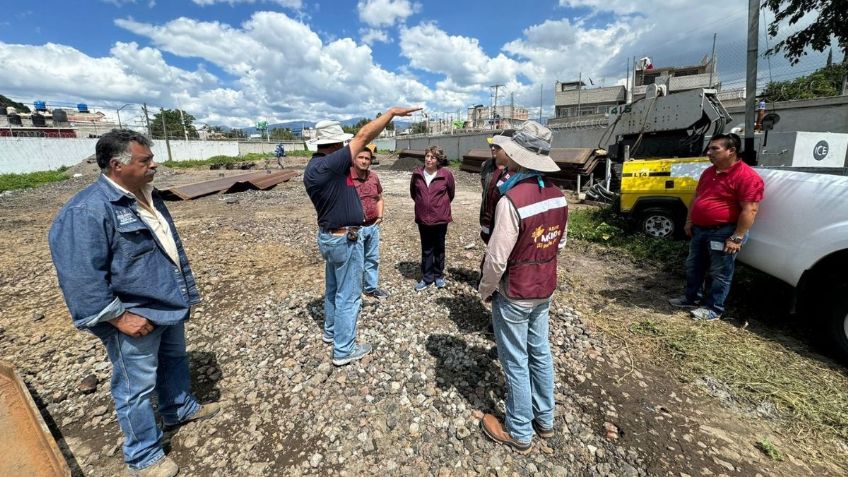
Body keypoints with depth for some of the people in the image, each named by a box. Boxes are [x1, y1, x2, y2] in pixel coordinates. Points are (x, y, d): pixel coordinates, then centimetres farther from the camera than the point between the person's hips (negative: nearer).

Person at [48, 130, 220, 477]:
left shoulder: (147, 197, 5)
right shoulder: (88, 211, -23)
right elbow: (80, 277, -24)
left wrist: (184, 293, 19)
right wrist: (119, 317, -22)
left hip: (170, 307, 9)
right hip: (135, 319, -8)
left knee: (174, 361, 26)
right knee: (137, 388, 9)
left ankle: (180, 408, 50)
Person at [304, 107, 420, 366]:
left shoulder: (314, 167, 4)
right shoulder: (328, 165, -26)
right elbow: (363, 136, -24)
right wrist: (392, 112, -17)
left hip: (329, 236, 10)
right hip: (345, 240, -10)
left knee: (333, 288, 24)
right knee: (348, 296, 3)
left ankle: (331, 331, 43)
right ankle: (343, 350, 17)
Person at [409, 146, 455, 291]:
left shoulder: (446, 174, -12)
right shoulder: (417, 173, -5)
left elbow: (451, 192, 6)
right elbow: (413, 192, 13)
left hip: (440, 218, -2)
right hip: (423, 218, 2)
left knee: (439, 248, 14)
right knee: (426, 249, 12)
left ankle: (439, 276, 30)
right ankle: (426, 277, 24)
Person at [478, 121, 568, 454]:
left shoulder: (512, 200, -27)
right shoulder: (557, 195, -2)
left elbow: (496, 259, -24)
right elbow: (560, 243, 9)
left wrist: (485, 290, -6)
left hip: (514, 295, -7)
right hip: (544, 290, 8)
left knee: (516, 362, 9)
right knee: (540, 353, 21)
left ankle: (519, 433, 28)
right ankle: (544, 420, 40)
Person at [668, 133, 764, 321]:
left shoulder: (747, 176, -16)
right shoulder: (708, 172, 11)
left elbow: (750, 210, -20)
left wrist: (737, 238, -22)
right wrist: (689, 222, 14)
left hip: (723, 232, -9)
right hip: (700, 229, 9)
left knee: (719, 273, 3)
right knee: (693, 267, 17)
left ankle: (713, 308, 15)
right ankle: (692, 298, 32)